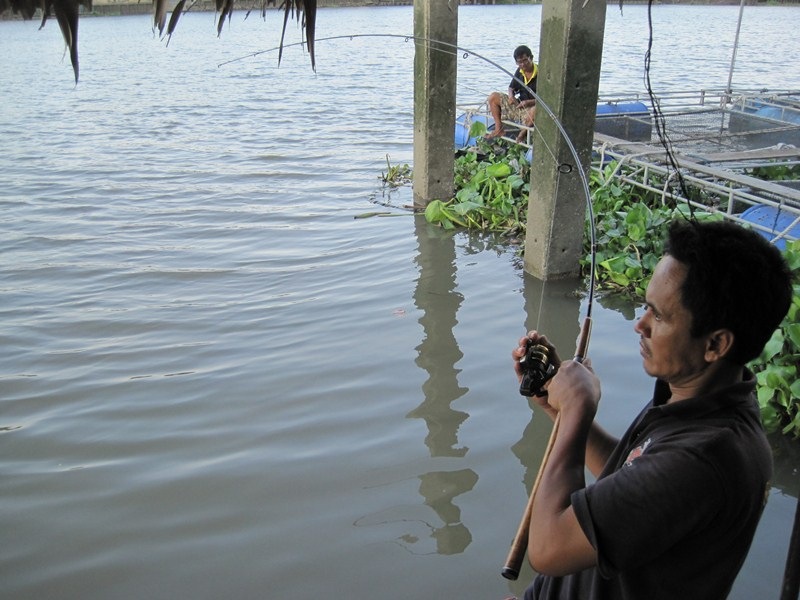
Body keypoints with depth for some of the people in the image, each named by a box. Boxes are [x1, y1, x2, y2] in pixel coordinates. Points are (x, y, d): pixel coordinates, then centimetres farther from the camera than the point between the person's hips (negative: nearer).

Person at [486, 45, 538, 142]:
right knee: (493, 97, -2)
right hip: (518, 105, 7)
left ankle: (522, 134, -18)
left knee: (535, 111, -45)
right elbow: (511, 87, 20)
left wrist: (529, 102, -28)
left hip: (533, 106, -7)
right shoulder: (519, 71, 5)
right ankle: (499, 129, -6)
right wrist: (511, 96, -5)